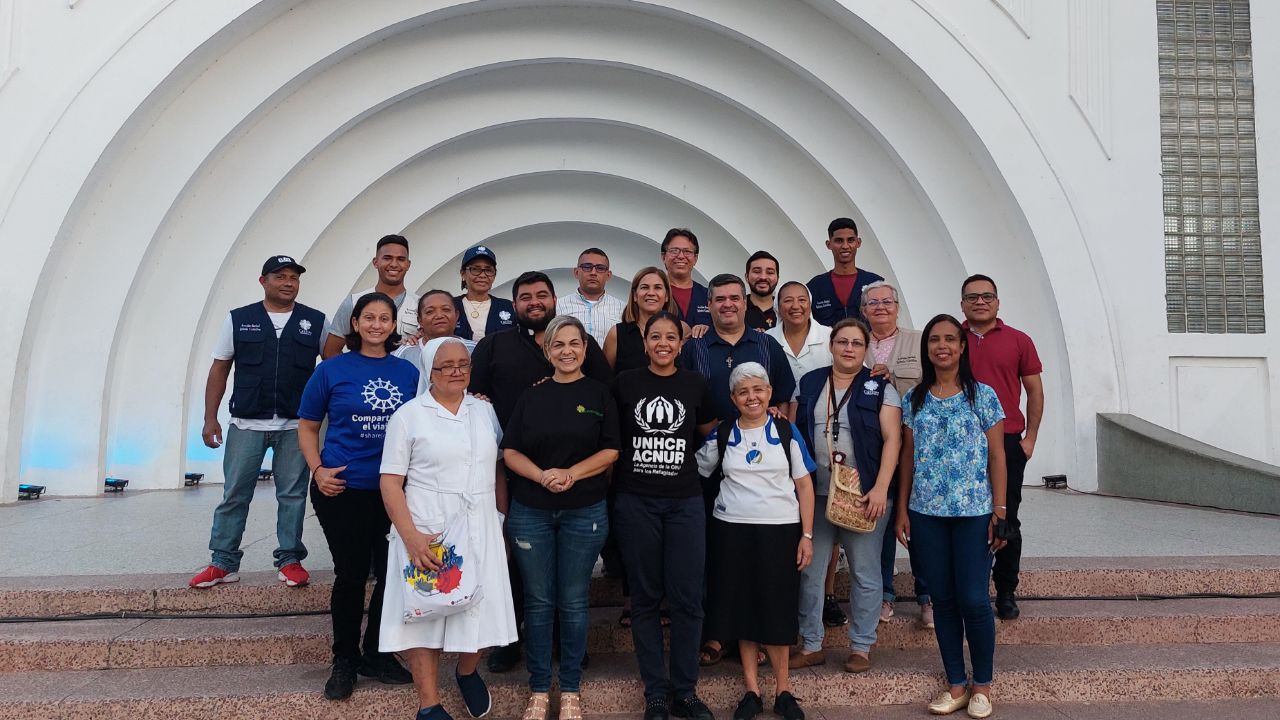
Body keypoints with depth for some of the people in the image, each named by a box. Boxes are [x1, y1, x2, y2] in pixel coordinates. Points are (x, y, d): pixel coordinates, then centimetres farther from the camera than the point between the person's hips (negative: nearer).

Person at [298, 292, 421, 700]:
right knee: (351, 574, 4)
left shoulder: (408, 372, 5)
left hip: (395, 491, 3)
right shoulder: (332, 370, -1)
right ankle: (344, 660, 23)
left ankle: (377, 655, 25)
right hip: (343, 490, -2)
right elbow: (307, 427, 4)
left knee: (393, 574, 5)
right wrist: (318, 470, -10)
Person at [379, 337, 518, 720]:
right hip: (428, 531, -3)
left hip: (481, 530, 4)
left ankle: (468, 673, 37)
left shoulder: (484, 410, 9)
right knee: (426, 610, 3)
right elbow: (390, 482, -6)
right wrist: (411, 537, -16)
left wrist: (504, 523, 12)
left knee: (480, 606, 8)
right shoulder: (409, 415, -3)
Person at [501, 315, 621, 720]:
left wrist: (571, 474, -17)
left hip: (585, 513, -1)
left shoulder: (599, 394, 2)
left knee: (573, 602, 7)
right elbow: (510, 452, 2)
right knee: (538, 601, 7)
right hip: (530, 512, 1)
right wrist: (542, 475, -15)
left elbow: (611, 450, -3)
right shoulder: (531, 396, 6)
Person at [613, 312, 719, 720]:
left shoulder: (694, 384, 5)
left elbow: (710, 433, 20)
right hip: (636, 502, -1)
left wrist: (684, 457, 8)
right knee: (645, 597, 6)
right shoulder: (625, 383, 2)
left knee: (687, 597, 1)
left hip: (685, 502, 1)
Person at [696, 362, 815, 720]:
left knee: (777, 609, 2)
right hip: (732, 530, 1)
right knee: (742, 607, 5)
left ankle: (783, 690, 15)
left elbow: (804, 485, 3)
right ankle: (752, 689, 16)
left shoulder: (787, 432, 2)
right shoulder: (721, 435, 5)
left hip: (780, 530, -1)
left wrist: (807, 534, -1)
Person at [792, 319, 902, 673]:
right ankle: (811, 645, 19)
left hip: (864, 496, -3)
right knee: (809, 570, 7)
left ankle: (861, 646, 20)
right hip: (815, 494, 3)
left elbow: (892, 439, -6)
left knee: (864, 573, 5)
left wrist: (880, 489, -15)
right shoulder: (809, 384, 10)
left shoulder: (880, 388, 0)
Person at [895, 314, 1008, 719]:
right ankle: (956, 685, 20)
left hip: (973, 511, -3)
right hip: (926, 513, 3)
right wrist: (902, 510, 5)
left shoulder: (982, 395, 0)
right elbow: (907, 457, 9)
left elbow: (996, 457, 0)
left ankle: (982, 685, 18)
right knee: (943, 599, 8)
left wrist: (999, 511, -5)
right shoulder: (914, 399, 7)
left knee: (973, 599, -2)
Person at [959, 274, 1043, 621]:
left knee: (1006, 521, 5)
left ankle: (1006, 592, 17)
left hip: (1008, 443, 0)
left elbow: (1034, 391, 7)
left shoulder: (1019, 341, 4)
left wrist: (1030, 437, 1)